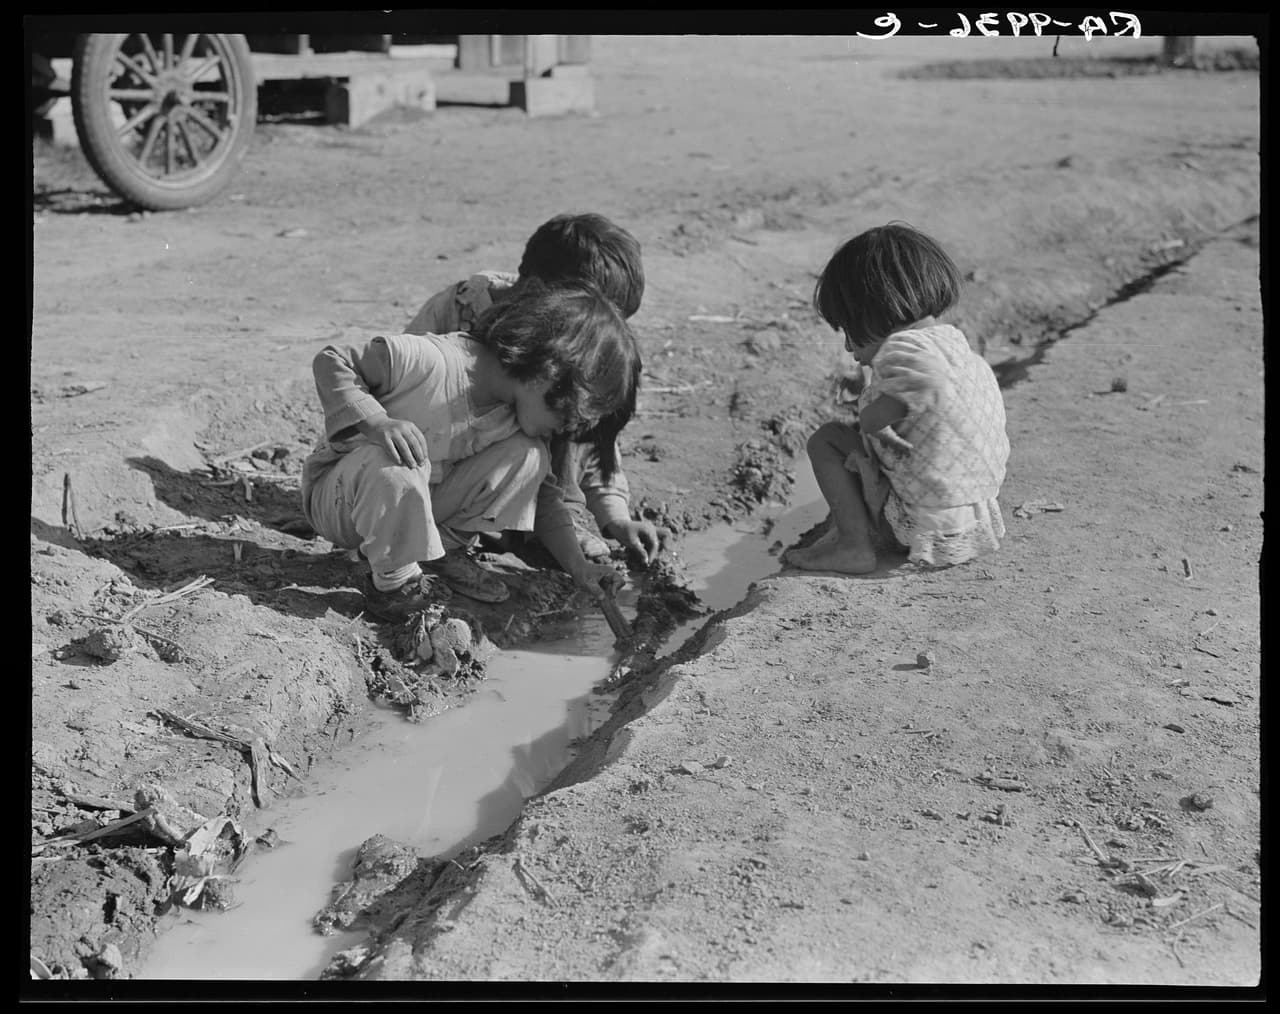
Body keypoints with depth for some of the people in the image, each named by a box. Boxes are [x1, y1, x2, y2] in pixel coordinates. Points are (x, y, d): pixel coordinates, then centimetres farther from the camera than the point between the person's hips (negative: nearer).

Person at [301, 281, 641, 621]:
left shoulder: (517, 417, -9)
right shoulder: (431, 361, -30)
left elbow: (542, 492, 3)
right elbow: (330, 362, -23)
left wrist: (577, 564, -9)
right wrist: (377, 421, -39)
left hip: (417, 504, 5)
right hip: (337, 496, -5)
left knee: (528, 455, -12)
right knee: (394, 465, -41)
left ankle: (446, 550, 3)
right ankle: (393, 581, -15)